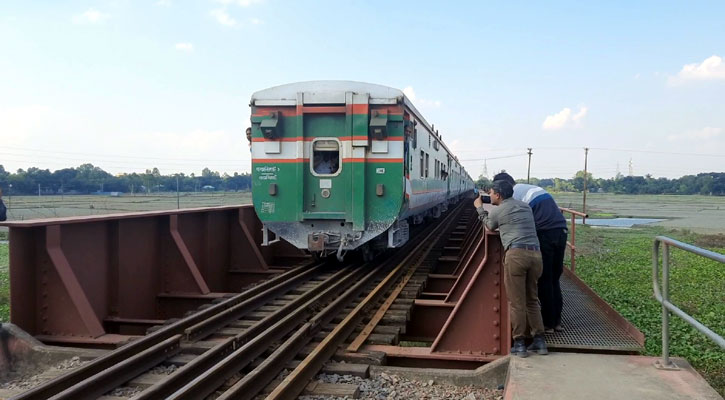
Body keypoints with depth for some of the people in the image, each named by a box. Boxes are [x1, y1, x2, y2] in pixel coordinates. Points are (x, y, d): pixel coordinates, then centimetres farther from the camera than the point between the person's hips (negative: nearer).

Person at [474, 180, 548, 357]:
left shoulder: (498, 211, 4)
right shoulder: (525, 206, 21)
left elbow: (490, 225, 25)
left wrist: (479, 208, 38)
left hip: (516, 253, -6)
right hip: (535, 253, 6)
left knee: (516, 302, 1)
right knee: (532, 300, 16)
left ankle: (519, 344, 4)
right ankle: (539, 341, 16)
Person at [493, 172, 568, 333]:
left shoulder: (513, 195, -1)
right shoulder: (533, 188, 25)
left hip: (545, 234, -8)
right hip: (561, 231, 8)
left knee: (544, 281, 3)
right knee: (554, 279, 16)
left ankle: (548, 323, 9)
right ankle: (557, 320, 20)